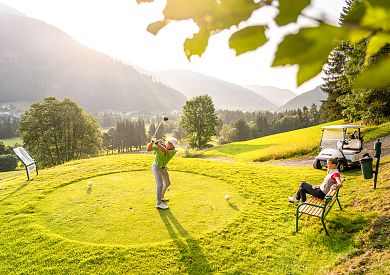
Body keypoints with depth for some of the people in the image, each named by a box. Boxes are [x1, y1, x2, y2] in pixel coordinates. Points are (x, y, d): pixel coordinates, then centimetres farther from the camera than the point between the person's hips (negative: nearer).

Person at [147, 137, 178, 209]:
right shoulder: (159, 146, -22)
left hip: (163, 168, 5)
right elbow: (148, 149, -25)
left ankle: (161, 196, 39)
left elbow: (166, 152, -42)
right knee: (160, 184, -15)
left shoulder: (173, 151, -21)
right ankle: (159, 203, -6)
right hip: (156, 167, -5)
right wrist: (151, 143, -45)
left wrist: (157, 143, -53)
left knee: (167, 183, 17)